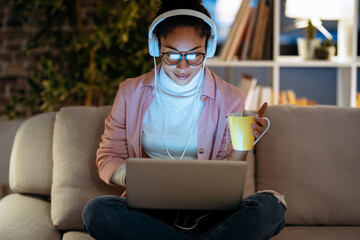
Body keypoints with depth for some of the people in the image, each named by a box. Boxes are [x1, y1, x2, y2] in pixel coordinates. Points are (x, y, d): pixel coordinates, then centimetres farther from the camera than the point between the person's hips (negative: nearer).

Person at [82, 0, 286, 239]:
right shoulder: (131, 93, 4)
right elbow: (107, 159, 8)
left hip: (208, 212, 0)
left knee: (271, 206, -29)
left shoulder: (229, 99, 2)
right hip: (150, 209, 1)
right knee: (96, 211, -31)